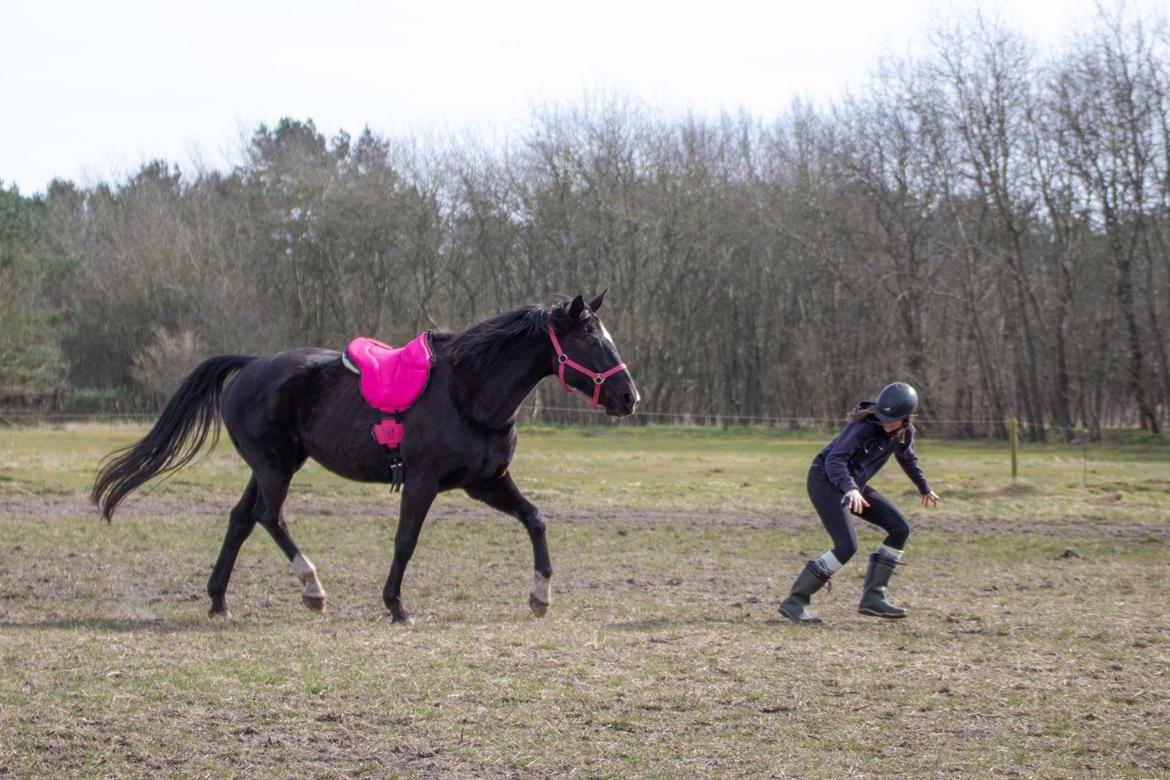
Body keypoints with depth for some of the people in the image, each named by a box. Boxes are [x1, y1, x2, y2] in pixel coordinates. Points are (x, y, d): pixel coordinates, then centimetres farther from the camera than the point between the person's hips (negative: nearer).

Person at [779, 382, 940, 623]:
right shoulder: (865, 426, -26)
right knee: (846, 546, -22)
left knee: (900, 529, 2)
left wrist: (924, 488, 35)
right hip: (825, 479, -9)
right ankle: (795, 602, -17)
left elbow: (907, 458, 21)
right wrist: (850, 488, -51)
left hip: (853, 485, 9)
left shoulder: (905, 432, -2)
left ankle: (872, 597, 3)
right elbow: (835, 459, -33)